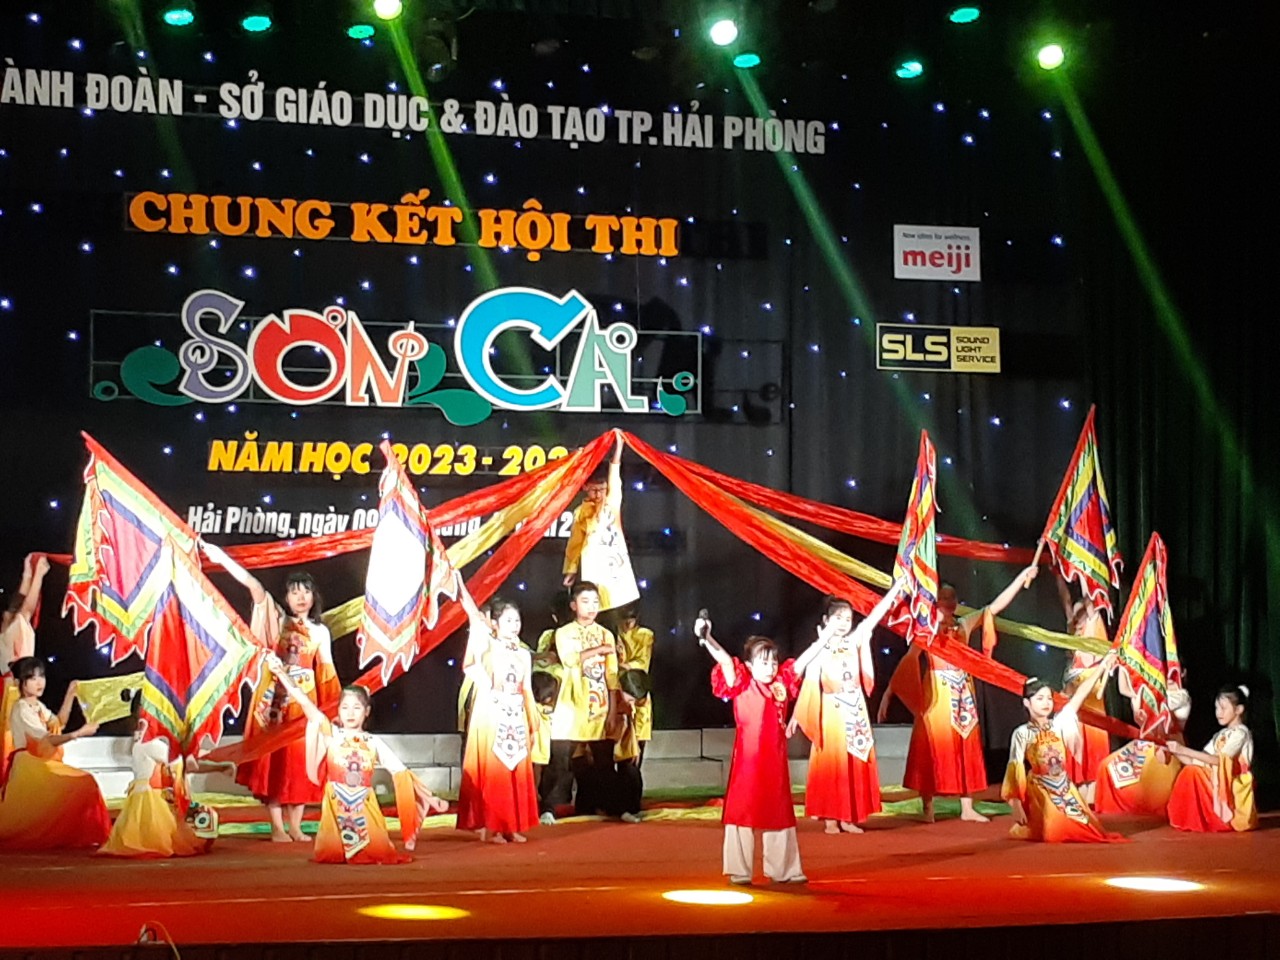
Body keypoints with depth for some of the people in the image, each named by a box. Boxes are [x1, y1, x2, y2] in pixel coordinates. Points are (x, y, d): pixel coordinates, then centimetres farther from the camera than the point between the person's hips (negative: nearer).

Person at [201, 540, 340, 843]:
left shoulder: (320, 632, 10)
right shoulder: (277, 620, 3)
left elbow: (326, 673, 10)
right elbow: (255, 588, -8)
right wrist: (223, 559, -19)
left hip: (304, 702, 2)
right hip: (274, 699, -2)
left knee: (300, 762, 2)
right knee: (273, 760, -2)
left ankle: (295, 827, 10)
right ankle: (277, 827, 2)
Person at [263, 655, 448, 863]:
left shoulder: (374, 742, 5)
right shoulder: (331, 734, 1)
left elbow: (402, 773, 6)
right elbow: (305, 703, -6)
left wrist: (429, 797, 1)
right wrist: (282, 673, -13)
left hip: (365, 806, 1)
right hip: (336, 805, -1)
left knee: (378, 853, -12)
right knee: (331, 854, -12)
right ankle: (341, 846, 23)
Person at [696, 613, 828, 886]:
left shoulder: (781, 685, 7)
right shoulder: (742, 686, -6)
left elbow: (802, 661, 15)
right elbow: (725, 661, -20)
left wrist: (823, 639, 16)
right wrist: (706, 639, -33)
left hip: (775, 763, 5)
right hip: (748, 762, -5)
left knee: (779, 814, 13)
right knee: (743, 812, -1)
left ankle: (784, 869, 22)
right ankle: (739, 871, 6)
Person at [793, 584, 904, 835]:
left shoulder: (855, 641, 6)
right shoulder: (820, 649, -3)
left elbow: (875, 615, 3)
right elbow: (809, 683, -4)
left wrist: (897, 587, -1)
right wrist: (797, 715, -8)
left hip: (855, 711, 4)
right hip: (831, 712, -4)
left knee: (856, 764, 4)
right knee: (832, 763, -2)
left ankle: (849, 818, 10)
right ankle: (830, 818, 2)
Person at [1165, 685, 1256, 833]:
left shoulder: (1241, 733, -7)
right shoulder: (1220, 735, 18)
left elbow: (1219, 760, -21)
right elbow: (1197, 762, 10)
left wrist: (1184, 750, -25)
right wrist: (1176, 752, -6)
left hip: (1232, 789, -8)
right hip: (1216, 785, 8)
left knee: (1193, 772, -24)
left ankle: (1215, 819, -16)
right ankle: (1192, 818, -7)